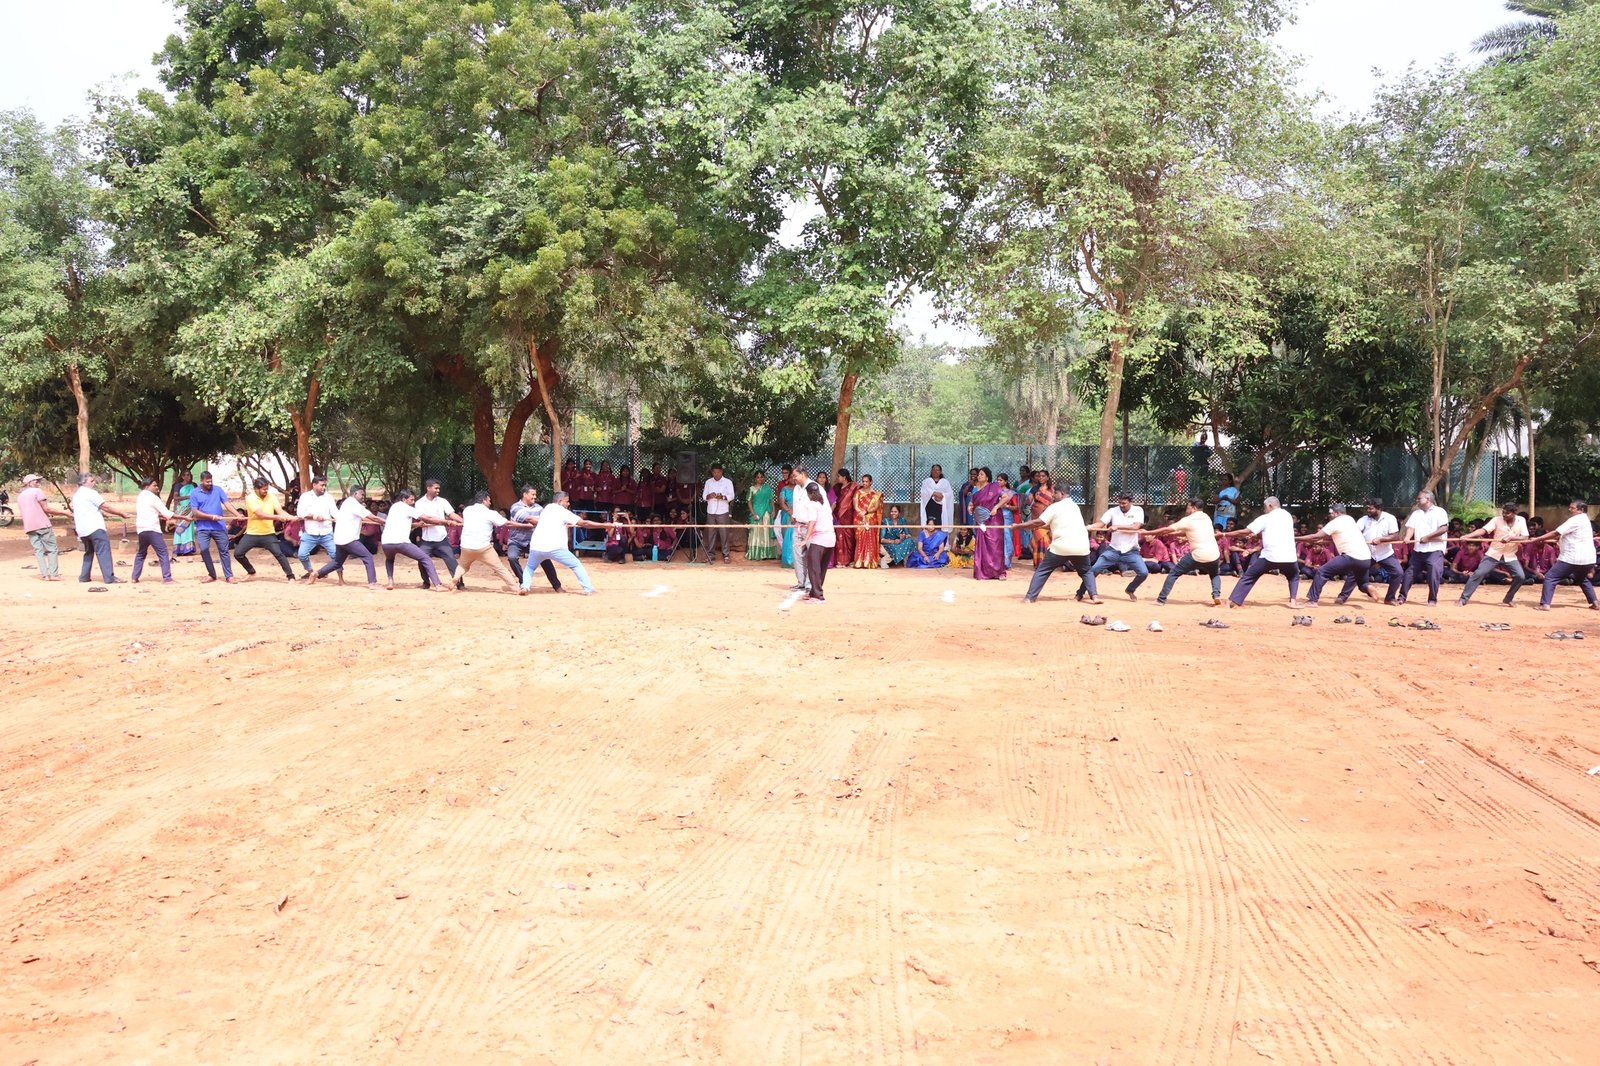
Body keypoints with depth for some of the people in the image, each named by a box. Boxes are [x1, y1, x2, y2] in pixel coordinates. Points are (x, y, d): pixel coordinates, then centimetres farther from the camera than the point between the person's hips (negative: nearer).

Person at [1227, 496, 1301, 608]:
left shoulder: (1265, 518, 3)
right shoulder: (1288, 516, 18)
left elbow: (1245, 531, -1)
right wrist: (1258, 535, 23)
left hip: (1270, 556, -3)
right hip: (1288, 557, 3)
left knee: (1249, 577, 12)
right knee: (1294, 577, 31)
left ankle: (1232, 601, 7)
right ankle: (1293, 601, 11)